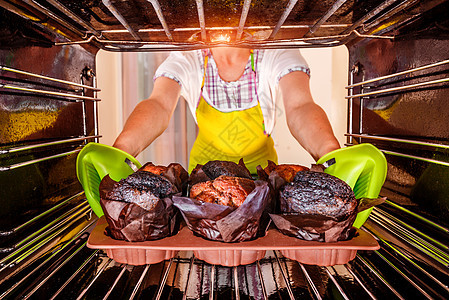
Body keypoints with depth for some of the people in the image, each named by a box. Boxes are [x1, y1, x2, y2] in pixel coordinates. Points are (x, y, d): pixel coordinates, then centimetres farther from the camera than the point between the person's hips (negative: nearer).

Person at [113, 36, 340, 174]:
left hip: (260, 164, 0)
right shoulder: (185, 60, -16)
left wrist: (331, 154, -55)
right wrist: (119, 152, -55)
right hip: (205, 164, 0)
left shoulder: (277, 55, -17)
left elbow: (300, 108, -33)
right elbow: (158, 105, -33)